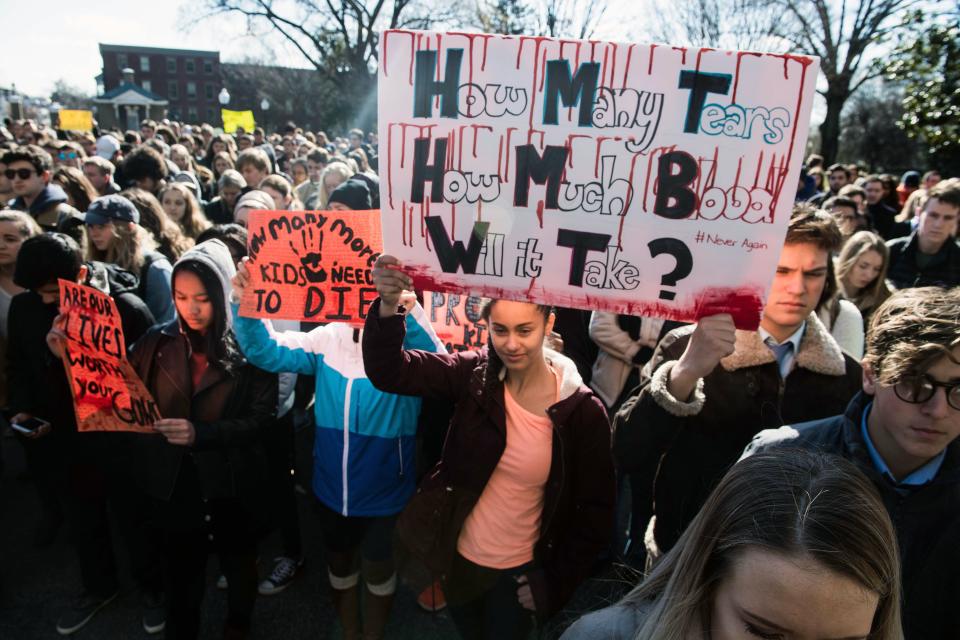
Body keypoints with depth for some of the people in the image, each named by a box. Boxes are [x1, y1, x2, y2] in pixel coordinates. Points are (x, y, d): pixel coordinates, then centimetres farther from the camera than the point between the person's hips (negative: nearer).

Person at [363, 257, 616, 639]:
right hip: (457, 557, 2)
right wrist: (388, 306, -42)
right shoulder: (475, 374, -14)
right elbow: (389, 372, -25)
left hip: (519, 572, -2)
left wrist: (555, 583, -5)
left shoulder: (584, 412, -19)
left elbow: (595, 514, -9)